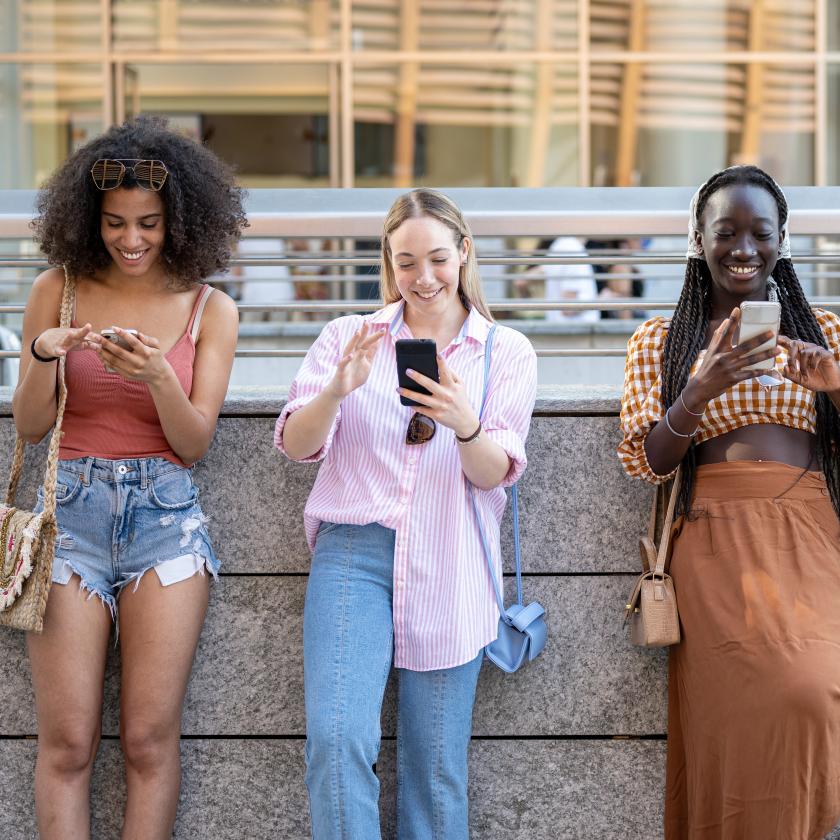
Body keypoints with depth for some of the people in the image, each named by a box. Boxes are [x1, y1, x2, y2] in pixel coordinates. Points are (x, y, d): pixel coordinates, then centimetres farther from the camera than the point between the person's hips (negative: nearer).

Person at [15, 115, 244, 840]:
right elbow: (30, 425, 5)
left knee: (151, 740, -1)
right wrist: (46, 356, -15)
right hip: (73, 511, 0)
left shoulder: (211, 310, 3)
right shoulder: (57, 290, 3)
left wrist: (159, 377, -20)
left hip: (166, 515, 0)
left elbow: (195, 444, 0)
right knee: (67, 742, -3)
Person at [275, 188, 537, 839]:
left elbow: (495, 473, -2)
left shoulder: (506, 352, 8)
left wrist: (464, 424, -24)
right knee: (338, 737, -18)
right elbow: (297, 445, 2)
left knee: (437, 767, 3)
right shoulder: (349, 336, 9)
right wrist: (337, 390, -19)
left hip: (448, 565, 1)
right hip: (354, 550, 0)